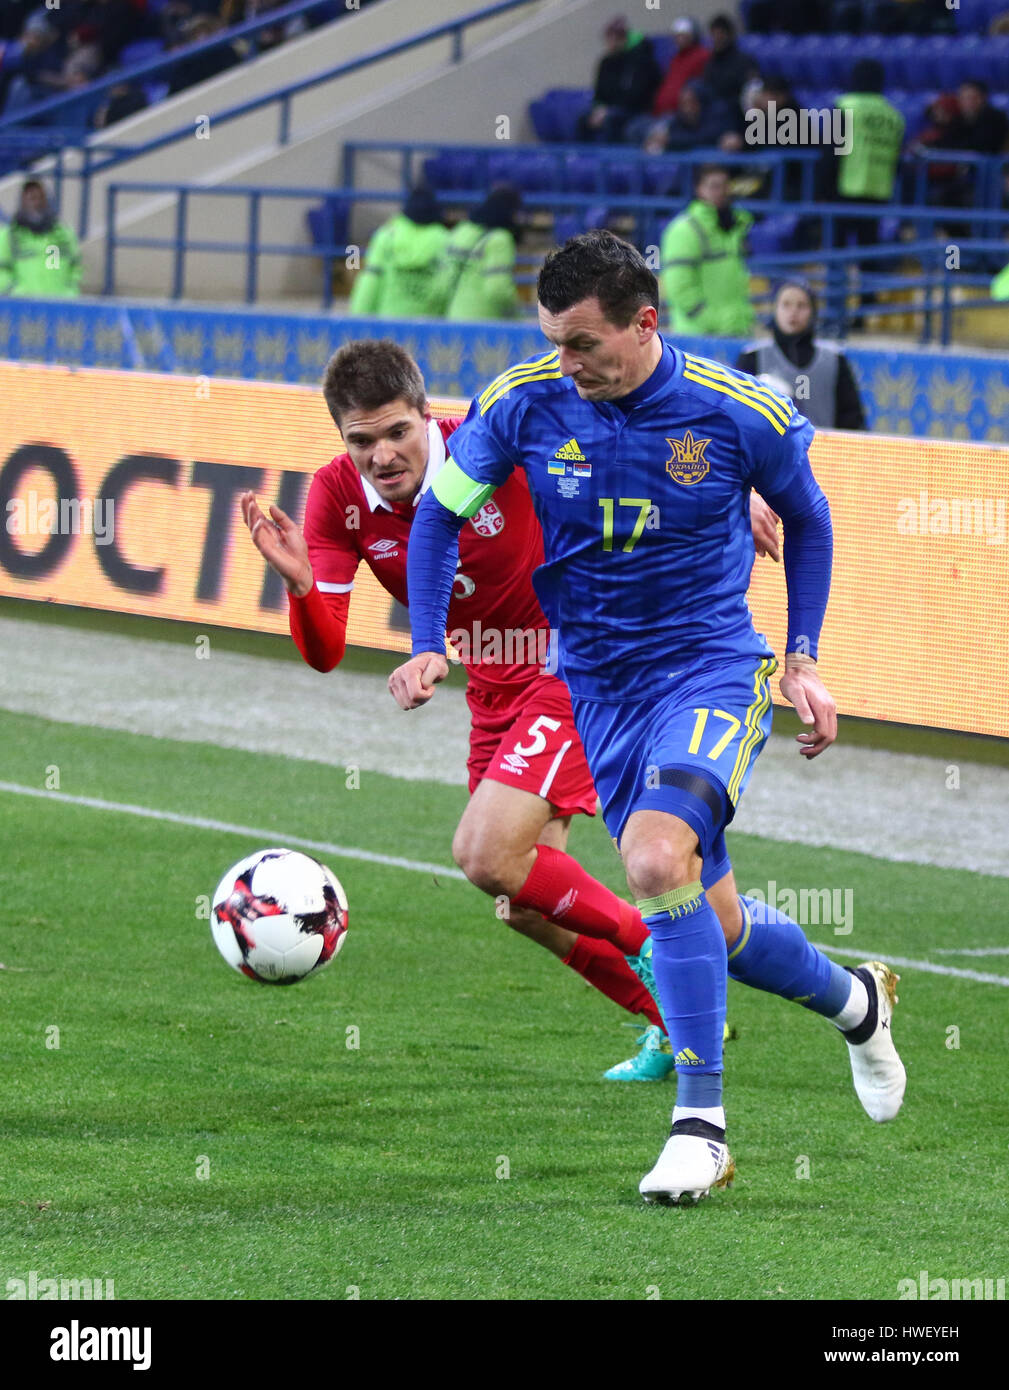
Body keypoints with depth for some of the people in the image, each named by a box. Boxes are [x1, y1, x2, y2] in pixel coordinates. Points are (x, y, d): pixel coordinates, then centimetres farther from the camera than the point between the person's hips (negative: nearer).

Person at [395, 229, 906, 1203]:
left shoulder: (741, 412, -13)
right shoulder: (521, 405, -9)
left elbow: (806, 519, 6)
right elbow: (440, 513, 5)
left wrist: (803, 659, 3)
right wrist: (427, 646, -6)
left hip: (713, 669, -4)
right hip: (599, 686, 4)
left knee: (657, 859, -30)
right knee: (710, 928, 8)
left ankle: (700, 1121, -21)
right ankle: (854, 999, 39)